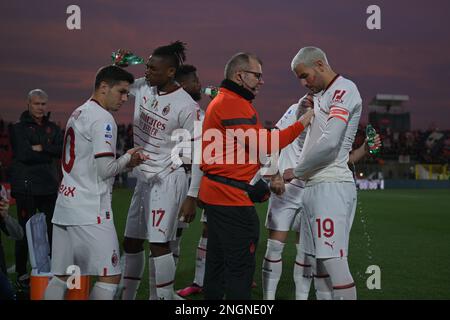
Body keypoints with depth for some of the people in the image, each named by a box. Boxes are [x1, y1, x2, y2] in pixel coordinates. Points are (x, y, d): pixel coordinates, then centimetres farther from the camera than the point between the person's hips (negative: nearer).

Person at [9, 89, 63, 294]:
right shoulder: (18, 128, 1)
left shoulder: (53, 128, 14)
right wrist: (50, 153, -5)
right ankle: (22, 277, 8)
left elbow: (63, 150, -2)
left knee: (54, 231, 4)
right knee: (25, 233, -1)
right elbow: (24, 154, -13)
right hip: (26, 188, -4)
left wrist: (41, 148, -12)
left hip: (49, 186, 4)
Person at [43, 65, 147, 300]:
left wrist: (125, 163, 13)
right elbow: (105, 170, -15)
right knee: (110, 276, -4)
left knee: (60, 276, 10)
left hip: (65, 205, 9)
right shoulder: (103, 119, -11)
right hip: (90, 210, -9)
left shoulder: (77, 114, 18)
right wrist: (128, 158, 4)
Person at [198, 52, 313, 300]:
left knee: (218, 261, 17)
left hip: (215, 195, 11)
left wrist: (270, 174, 11)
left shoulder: (222, 101, 20)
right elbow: (261, 144, -19)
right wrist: (302, 123, -12)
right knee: (241, 266, -6)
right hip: (232, 197, -11)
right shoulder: (233, 103, -15)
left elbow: (248, 148, 19)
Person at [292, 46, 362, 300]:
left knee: (335, 262, -14)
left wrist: (297, 172, -7)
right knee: (317, 261, 9)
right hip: (315, 186, 10)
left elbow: (328, 143, -17)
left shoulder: (344, 89, -7)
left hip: (332, 186, -10)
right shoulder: (323, 95, 22)